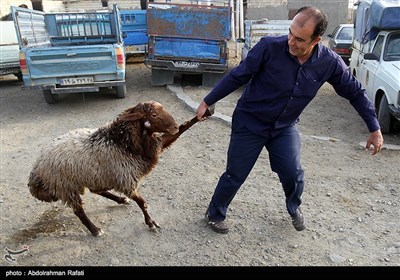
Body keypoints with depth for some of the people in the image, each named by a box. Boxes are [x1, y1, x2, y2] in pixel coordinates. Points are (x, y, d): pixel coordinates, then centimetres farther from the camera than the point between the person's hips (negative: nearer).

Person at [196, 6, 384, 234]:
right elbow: (237, 76, -15)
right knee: (235, 176, 5)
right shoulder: (270, 47, -25)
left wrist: (375, 129, 0)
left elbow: (355, 92, -1)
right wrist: (207, 102, -10)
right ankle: (215, 214, 32)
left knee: (293, 174, 3)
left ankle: (295, 208, 39)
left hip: (285, 127, 3)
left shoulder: (330, 63, -15)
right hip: (249, 123, -2)